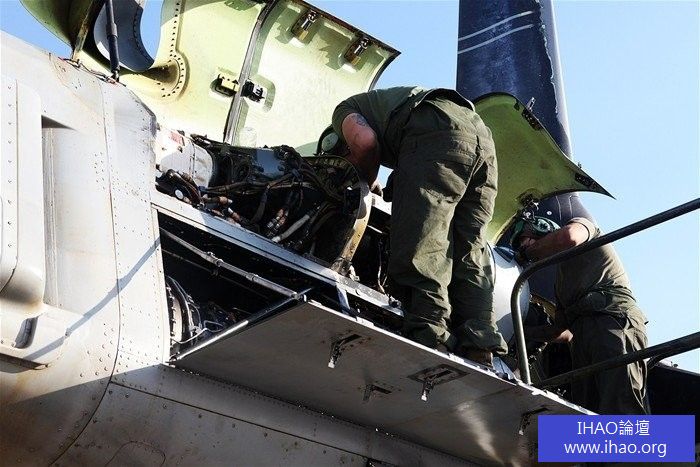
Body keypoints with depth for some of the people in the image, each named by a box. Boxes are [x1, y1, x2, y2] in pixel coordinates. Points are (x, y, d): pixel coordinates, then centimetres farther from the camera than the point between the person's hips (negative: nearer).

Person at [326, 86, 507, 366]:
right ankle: (478, 352, -9)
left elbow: (365, 141, 2)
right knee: (468, 253, 3)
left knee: (419, 248, -16)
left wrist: (367, 184, 19)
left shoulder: (345, 110, 25)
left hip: (437, 133, -8)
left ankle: (430, 339, -30)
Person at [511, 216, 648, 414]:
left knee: (621, 411, -26)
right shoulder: (561, 277, 39)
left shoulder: (580, 225, 19)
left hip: (615, 318, -8)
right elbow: (562, 331, 34)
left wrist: (530, 251, 8)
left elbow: (568, 237, -9)